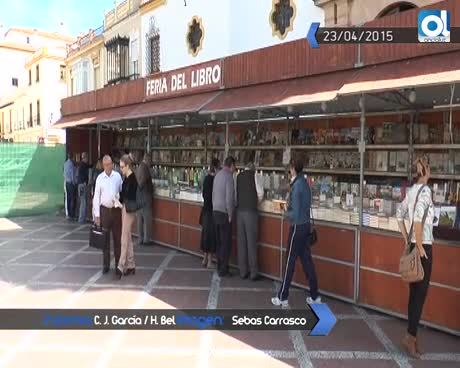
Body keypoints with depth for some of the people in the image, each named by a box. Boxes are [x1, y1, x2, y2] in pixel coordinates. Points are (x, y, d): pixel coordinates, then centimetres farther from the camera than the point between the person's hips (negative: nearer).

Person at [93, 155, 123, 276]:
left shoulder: (118, 176, 1)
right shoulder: (99, 178, -1)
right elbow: (96, 197, -1)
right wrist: (97, 215, -5)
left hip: (116, 210, 0)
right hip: (105, 210, 0)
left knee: (118, 238, 4)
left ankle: (118, 265, 12)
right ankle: (106, 265, 19)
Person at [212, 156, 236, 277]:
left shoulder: (217, 175, 9)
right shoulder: (229, 176, -15)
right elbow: (229, 198, -18)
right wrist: (230, 215, -9)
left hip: (215, 211, 8)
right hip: (224, 213, -8)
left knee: (219, 241, 14)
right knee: (226, 243, 0)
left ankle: (220, 267, 22)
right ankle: (223, 270, 5)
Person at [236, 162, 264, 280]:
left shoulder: (238, 176, 9)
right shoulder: (254, 175, -1)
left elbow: (235, 193, 9)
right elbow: (260, 193, -5)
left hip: (239, 211, 4)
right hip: (251, 211, -4)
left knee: (241, 241, 8)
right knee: (251, 242, 0)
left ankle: (243, 271, 14)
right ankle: (253, 273, 4)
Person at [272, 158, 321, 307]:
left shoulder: (297, 186, -18)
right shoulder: (305, 183, 8)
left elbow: (295, 213, -19)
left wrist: (286, 213, -2)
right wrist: (290, 203, 4)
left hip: (298, 227, -8)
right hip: (306, 225, 8)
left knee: (290, 261, 0)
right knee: (306, 260, 13)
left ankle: (282, 297, 10)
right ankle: (314, 296, 20)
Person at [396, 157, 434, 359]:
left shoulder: (412, 190, 10)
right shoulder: (425, 190, -14)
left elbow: (399, 215, 16)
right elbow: (418, 220, -24)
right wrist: (419, 246, -17)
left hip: (414, 246, 8)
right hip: (423, 247, -8)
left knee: (414, 293, 13)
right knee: (420, 293, 0)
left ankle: (412, 336, 21)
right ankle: (410, 337, 7)